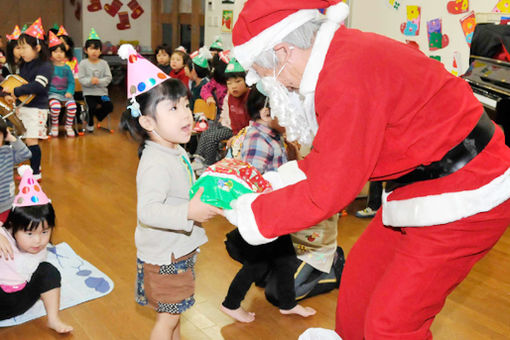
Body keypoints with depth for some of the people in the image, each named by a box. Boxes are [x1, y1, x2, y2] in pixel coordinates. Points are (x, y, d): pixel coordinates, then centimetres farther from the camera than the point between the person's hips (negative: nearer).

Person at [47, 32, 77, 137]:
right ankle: (54, 125, -3)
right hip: (52, 93, -2)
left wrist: (69, 92, -7)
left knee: (72, 105, -25)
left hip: (65, 93, 2)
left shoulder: (66, 67, 10)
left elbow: (71, 82, 8)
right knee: (55, 105, -32)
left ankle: (69, 126, -1)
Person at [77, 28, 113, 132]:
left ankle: (98, 117, 13)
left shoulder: (104, 63, 4)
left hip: (102, 91, 2)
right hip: (89, 92, -2)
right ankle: (90, 124, 8)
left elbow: (108, 78, -3)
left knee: (109, 106, -17)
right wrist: (90, 81, -24)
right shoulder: (83, 63, 0)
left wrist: (99, 81, -20)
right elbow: (81, 78, -6)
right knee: (92, 107, -22)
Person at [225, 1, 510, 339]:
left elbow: (326, 194, -22)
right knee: (359, 276, 18)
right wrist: (275, 181, 9)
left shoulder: (346, 77, -27)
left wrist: (252, 213, -9)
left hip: (464, 202, -10)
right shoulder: (343, 51, 3)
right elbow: (329, 158, 11)